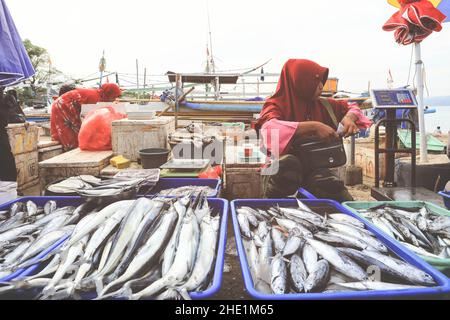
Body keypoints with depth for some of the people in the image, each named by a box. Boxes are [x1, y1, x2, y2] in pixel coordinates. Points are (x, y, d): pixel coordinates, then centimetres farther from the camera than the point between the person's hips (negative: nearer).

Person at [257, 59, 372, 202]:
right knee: (288, 162, -38)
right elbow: (269, 128, -29)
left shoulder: (322, 105, 10)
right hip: (281, 171, -3)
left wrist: (349, 117, 1)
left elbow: (351, 107, 26)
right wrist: (313, 126, -29)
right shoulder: (276, 105, -6)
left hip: (315, 169, 3)